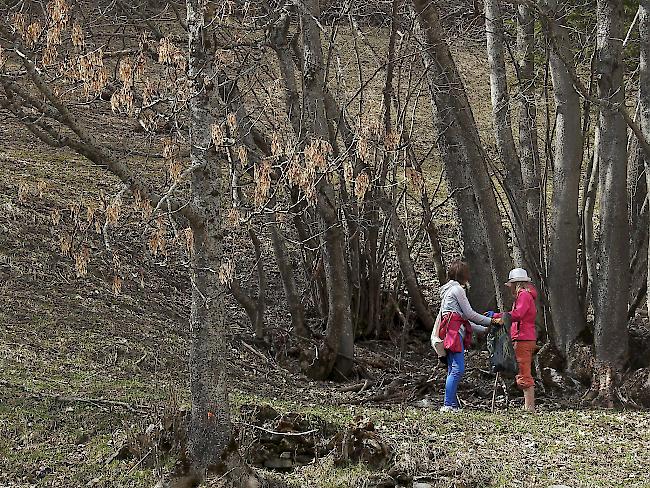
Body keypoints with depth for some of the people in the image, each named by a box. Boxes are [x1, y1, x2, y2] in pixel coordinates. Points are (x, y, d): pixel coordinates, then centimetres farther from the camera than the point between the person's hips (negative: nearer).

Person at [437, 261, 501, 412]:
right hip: (454, 333, -10)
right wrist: (492, 321, 2)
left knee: (453, 371, 5)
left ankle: (452, 405, 2)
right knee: (458, 369, -16)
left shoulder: (448, 290, 28)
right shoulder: (457, 289, -2)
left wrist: (484, 329, 25)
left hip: (452, 334, 10)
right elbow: (469, 314, -6)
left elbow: (463, 319, 27)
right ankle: (449, 405, -20)